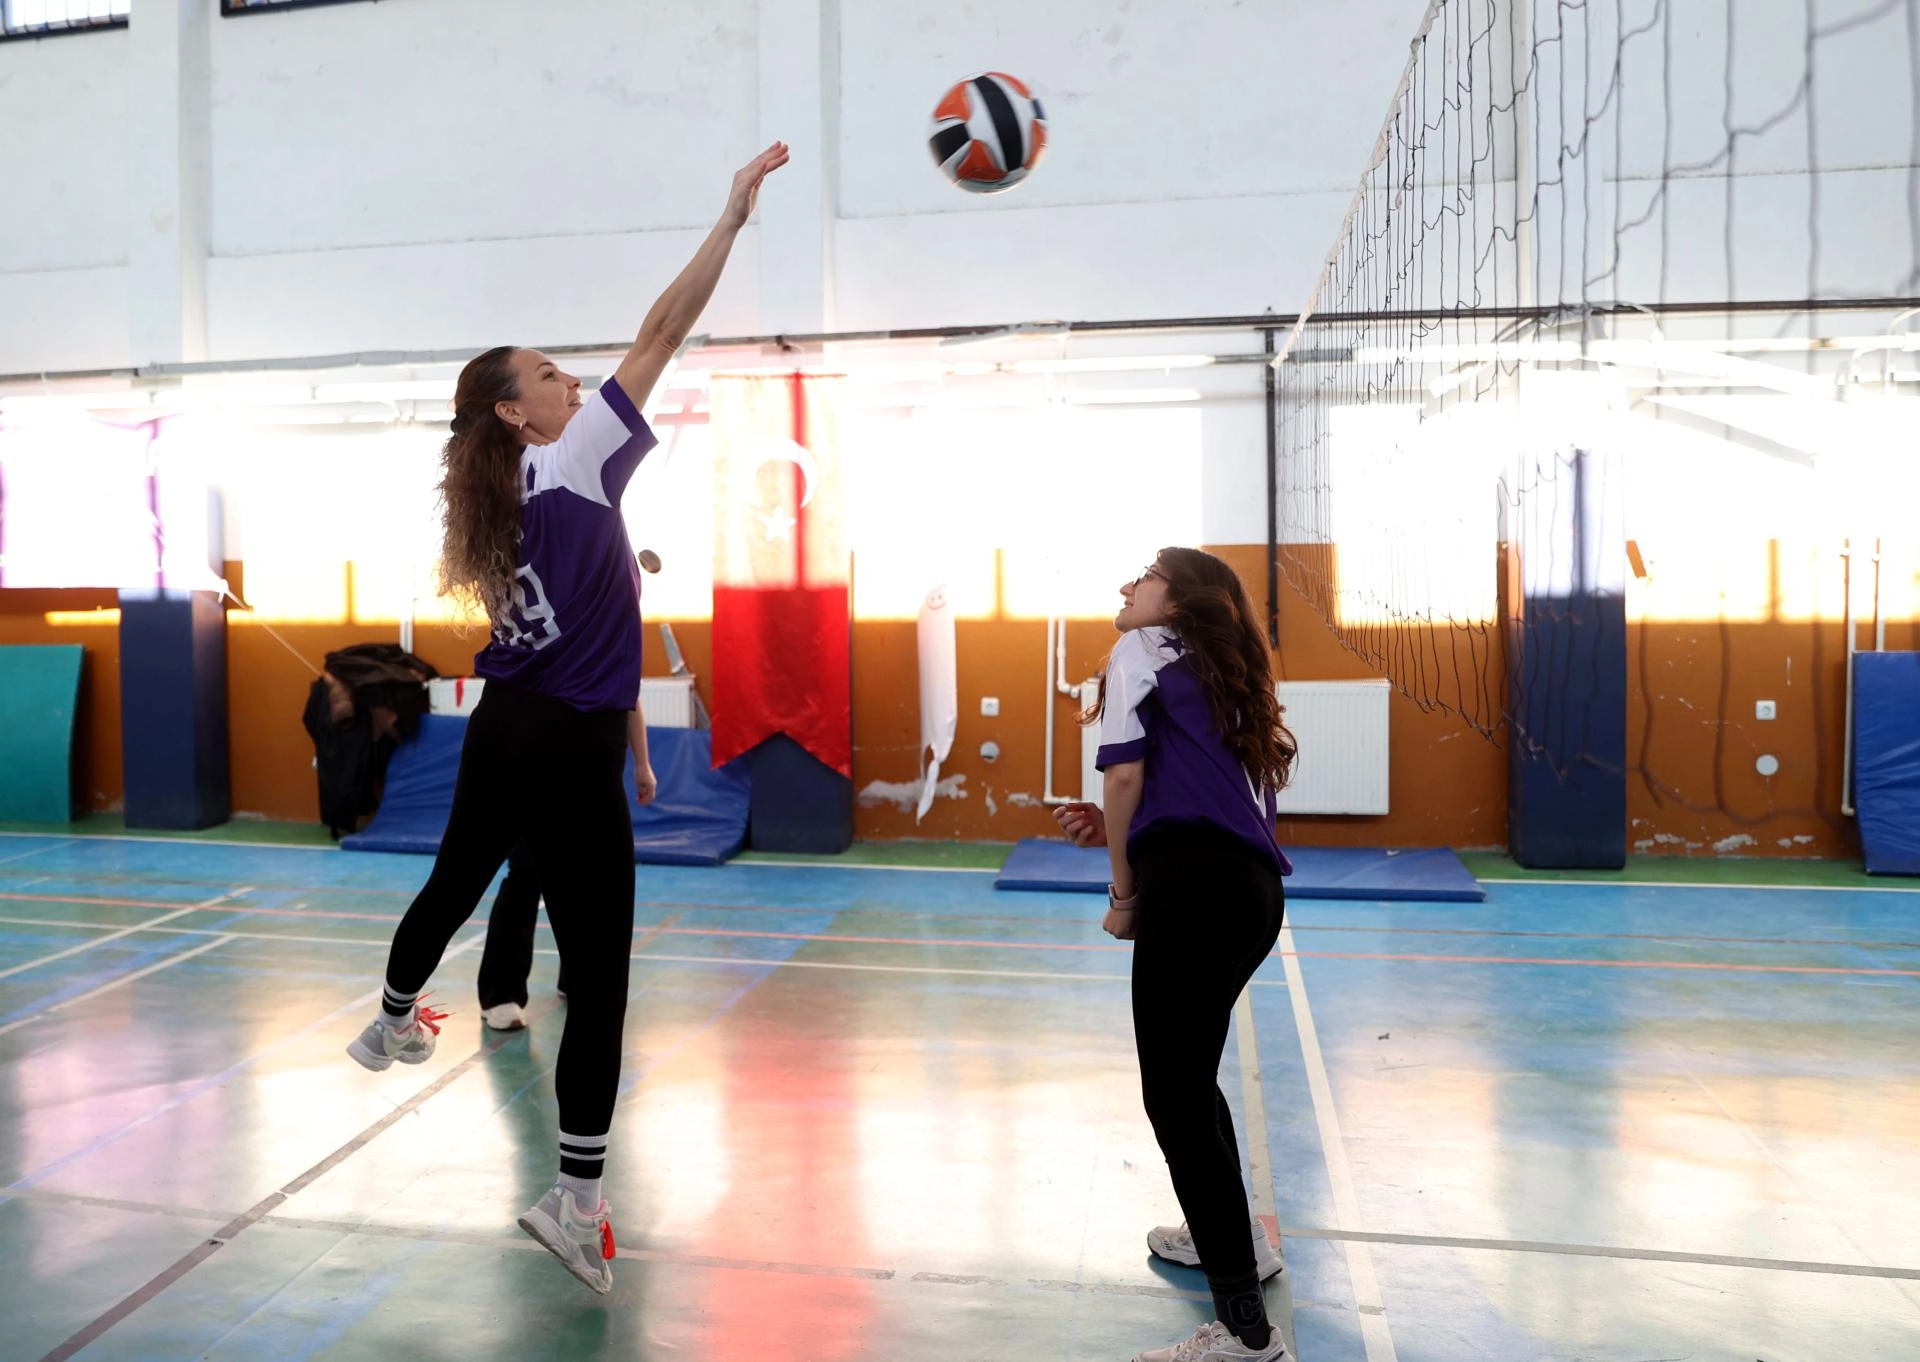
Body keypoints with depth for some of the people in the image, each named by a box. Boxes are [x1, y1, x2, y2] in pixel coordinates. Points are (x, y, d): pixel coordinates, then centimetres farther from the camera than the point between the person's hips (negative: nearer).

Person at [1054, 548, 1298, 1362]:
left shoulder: (1140, 651, 7)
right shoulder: (1218, 677, 30)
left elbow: (1125, 774, -3)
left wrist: (1123, 890, 5)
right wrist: (1123, 833, 17)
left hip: (1195, 889, -9)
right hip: (1253, 889, 9)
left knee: (1173, 1095, -5)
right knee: (1188, 1072, 28)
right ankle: (1233, 1237, 44)